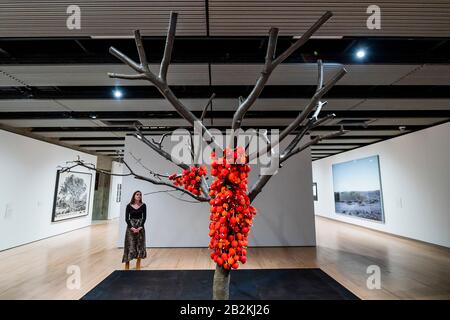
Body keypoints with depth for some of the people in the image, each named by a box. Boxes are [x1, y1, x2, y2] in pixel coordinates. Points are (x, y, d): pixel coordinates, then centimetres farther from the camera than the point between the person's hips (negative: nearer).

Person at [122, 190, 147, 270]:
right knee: (130, 245, -1)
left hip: (140, 227, 1)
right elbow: (126, 218, -5)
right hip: (131, 227, -1)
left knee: (140, 245, 5)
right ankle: (127, 264, 12)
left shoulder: (143, 205, -1)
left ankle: (138, 265, 18)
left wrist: (140, 227, -15)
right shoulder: (129, 205, -3)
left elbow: (144, 217, -4)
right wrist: (132, 227, -16)